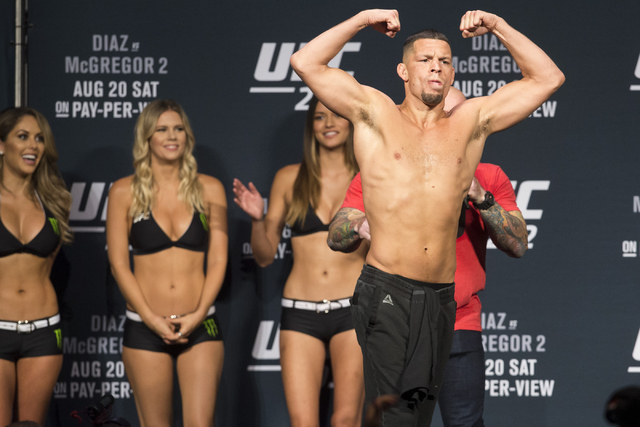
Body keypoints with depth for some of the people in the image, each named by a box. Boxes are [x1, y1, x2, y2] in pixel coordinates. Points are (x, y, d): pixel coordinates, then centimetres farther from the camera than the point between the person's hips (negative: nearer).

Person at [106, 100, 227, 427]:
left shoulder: (209, 189, 6)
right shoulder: (125, 192, 3)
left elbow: (218, 259, 5)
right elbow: (118, 264, 0)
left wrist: (198, 314, -9)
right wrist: (152, 319, -9)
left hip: (200, 327, 0)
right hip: (145, 328, 0)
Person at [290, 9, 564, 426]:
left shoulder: (470, 122, 15)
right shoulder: (377, 114, 8)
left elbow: (548, 78, 16)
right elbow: (306, 63, 1)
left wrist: (498, 26, 12)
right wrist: (363, 20, 6)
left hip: (441, 298, 4)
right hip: (386, 293, -3)